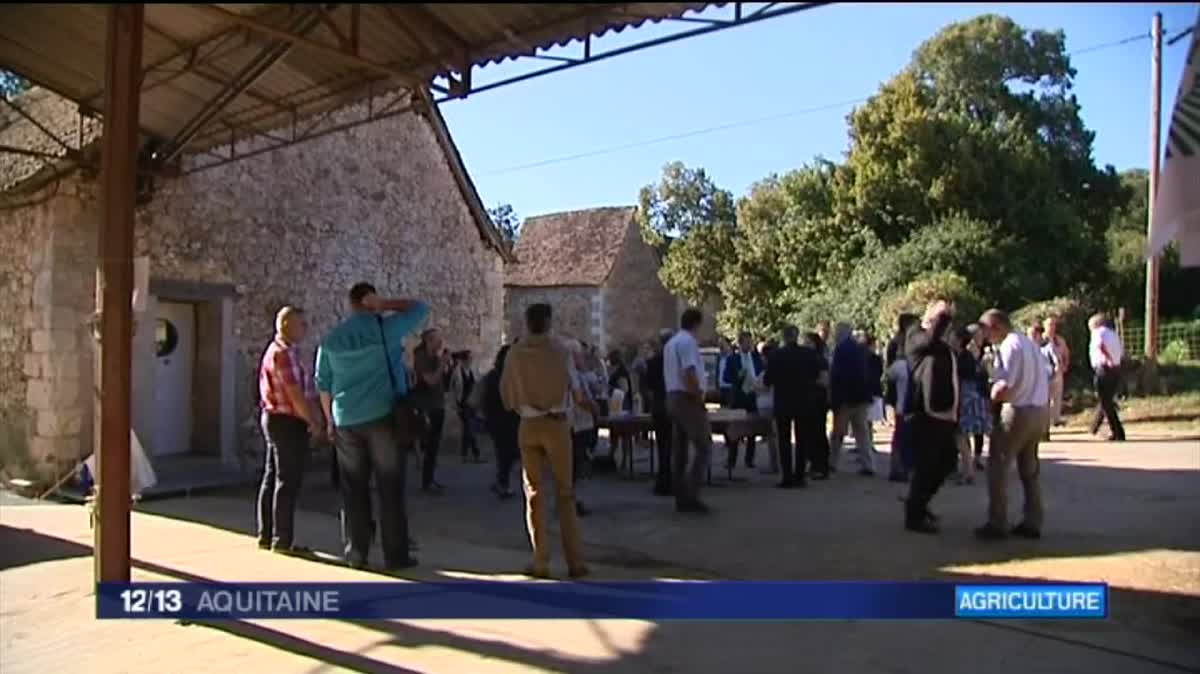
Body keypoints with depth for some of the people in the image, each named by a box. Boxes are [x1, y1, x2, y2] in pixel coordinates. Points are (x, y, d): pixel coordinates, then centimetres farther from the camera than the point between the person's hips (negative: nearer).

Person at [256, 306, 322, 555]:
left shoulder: (278, 350, 17)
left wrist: (313, 417, 10)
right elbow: (295, 395, -21)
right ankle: (282, 540, 1)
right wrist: (313, 422, -12)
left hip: (276, 420, 11)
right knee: (288, 482, -5)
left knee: (272, 479, 13)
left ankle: (266, 536, 21)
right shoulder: (284, 353, -17)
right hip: (288, 422, -11)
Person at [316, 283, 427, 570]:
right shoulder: (385, 328, -5)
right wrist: (384, 305, 2)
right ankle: (395, 554, 3)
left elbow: (323, 383, 12)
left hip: (347, 421, 4)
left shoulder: (332, 338, 8)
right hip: (384, 417, -4)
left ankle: (356, 552, 12)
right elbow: (420, 308, 6)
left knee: (354, 490, 9)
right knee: (390, 488, 1)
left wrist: (330, 420, 20)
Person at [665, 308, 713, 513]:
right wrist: (700, 399, -14)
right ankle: (691, 494, -14)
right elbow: (689, 374, -23)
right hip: (688, 399, -10)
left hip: (672, 397, 10)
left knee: (680, 448, 10)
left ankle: (681, 498, 13)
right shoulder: (688, 341, -12)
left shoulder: (670, 343, 17)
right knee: (703, 446, -8)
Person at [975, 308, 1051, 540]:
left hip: (1019, 411, -9)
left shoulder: (1009, 346, -15)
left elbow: (1001, 391, -23)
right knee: (1029, 468, 16)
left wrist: (993, 393, -1)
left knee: (998, 465, -1)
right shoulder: (1030, 343, 13)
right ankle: (1032, 523, 20)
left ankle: (997, 524, 1)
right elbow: (1046, 379, 16)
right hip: (1041, 410, 9)